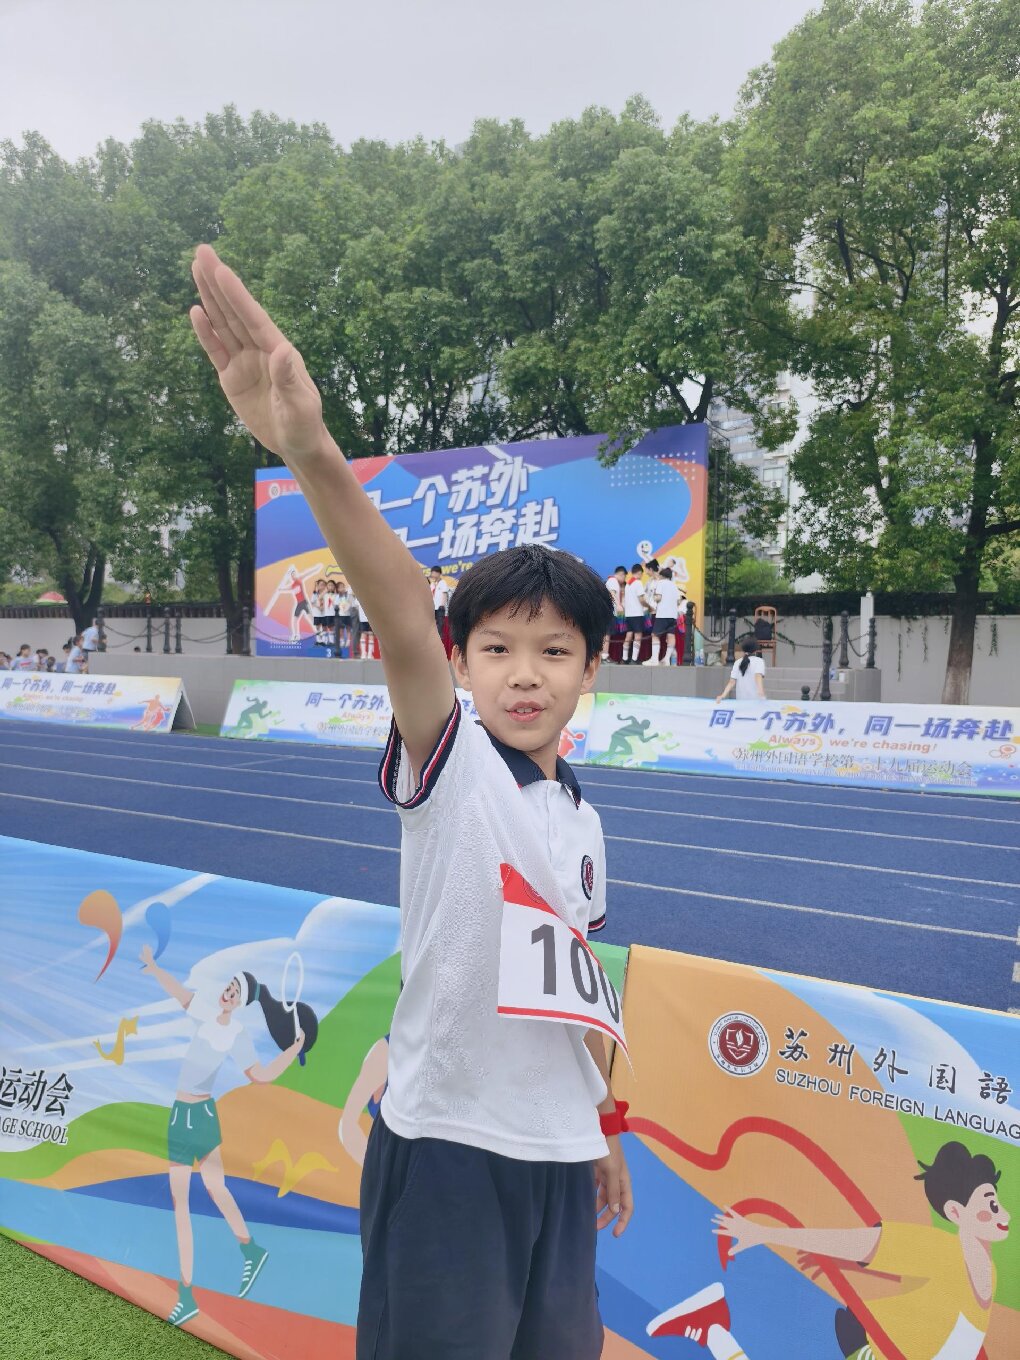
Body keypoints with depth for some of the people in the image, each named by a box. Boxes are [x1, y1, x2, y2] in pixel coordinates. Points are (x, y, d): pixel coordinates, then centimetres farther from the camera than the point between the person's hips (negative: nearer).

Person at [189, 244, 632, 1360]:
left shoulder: (582, 821, 5)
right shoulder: (448, 764, -13)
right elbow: (404, 620, -32)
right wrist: (311, 455, -48)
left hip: (559, 1151, 6)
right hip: (445, 1145, -6)